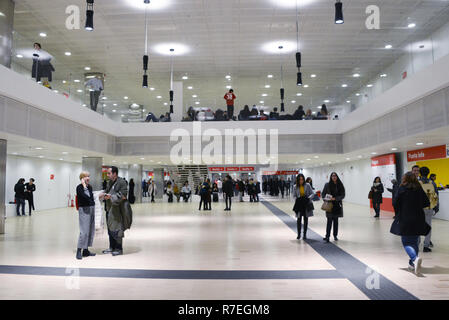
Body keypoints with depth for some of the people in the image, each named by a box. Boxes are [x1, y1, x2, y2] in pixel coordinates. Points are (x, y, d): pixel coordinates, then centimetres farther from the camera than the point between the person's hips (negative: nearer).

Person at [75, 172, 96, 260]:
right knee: (84, 231, -10)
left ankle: (86, 250, 15)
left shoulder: (90, 186, 11)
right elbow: (86, 196, -23)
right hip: (84, 209, -7)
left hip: (91, 209, 7)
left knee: (91, 230, 8)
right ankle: (79, 251, -1)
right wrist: (84, 186, -19)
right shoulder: (79, 187, -9)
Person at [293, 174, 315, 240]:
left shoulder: (307, 185, -3)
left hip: (307, 205, 0)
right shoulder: (295, 187, -1)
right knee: (299, 219, -6)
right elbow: (294, 195, 6)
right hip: (299, 205, 0)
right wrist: (297, 199, -14)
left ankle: (305, 234, 19)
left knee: (306, 219, 8)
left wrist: (309, 197, -19)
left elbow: (312, 193, 0)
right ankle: (299, 234, 10)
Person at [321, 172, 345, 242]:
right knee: (329, 221, -6)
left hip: (337, 205, 2)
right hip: (330, 205, -2)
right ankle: (327, 236, -4)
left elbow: (343, 195, -2)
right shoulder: (327, 185, -1)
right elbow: (323, 194, 4)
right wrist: (327, 199, -12)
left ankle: (335, 235, 21)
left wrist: (335, 198, -15)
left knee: (336, 221, 11)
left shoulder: (340, 185, 1)